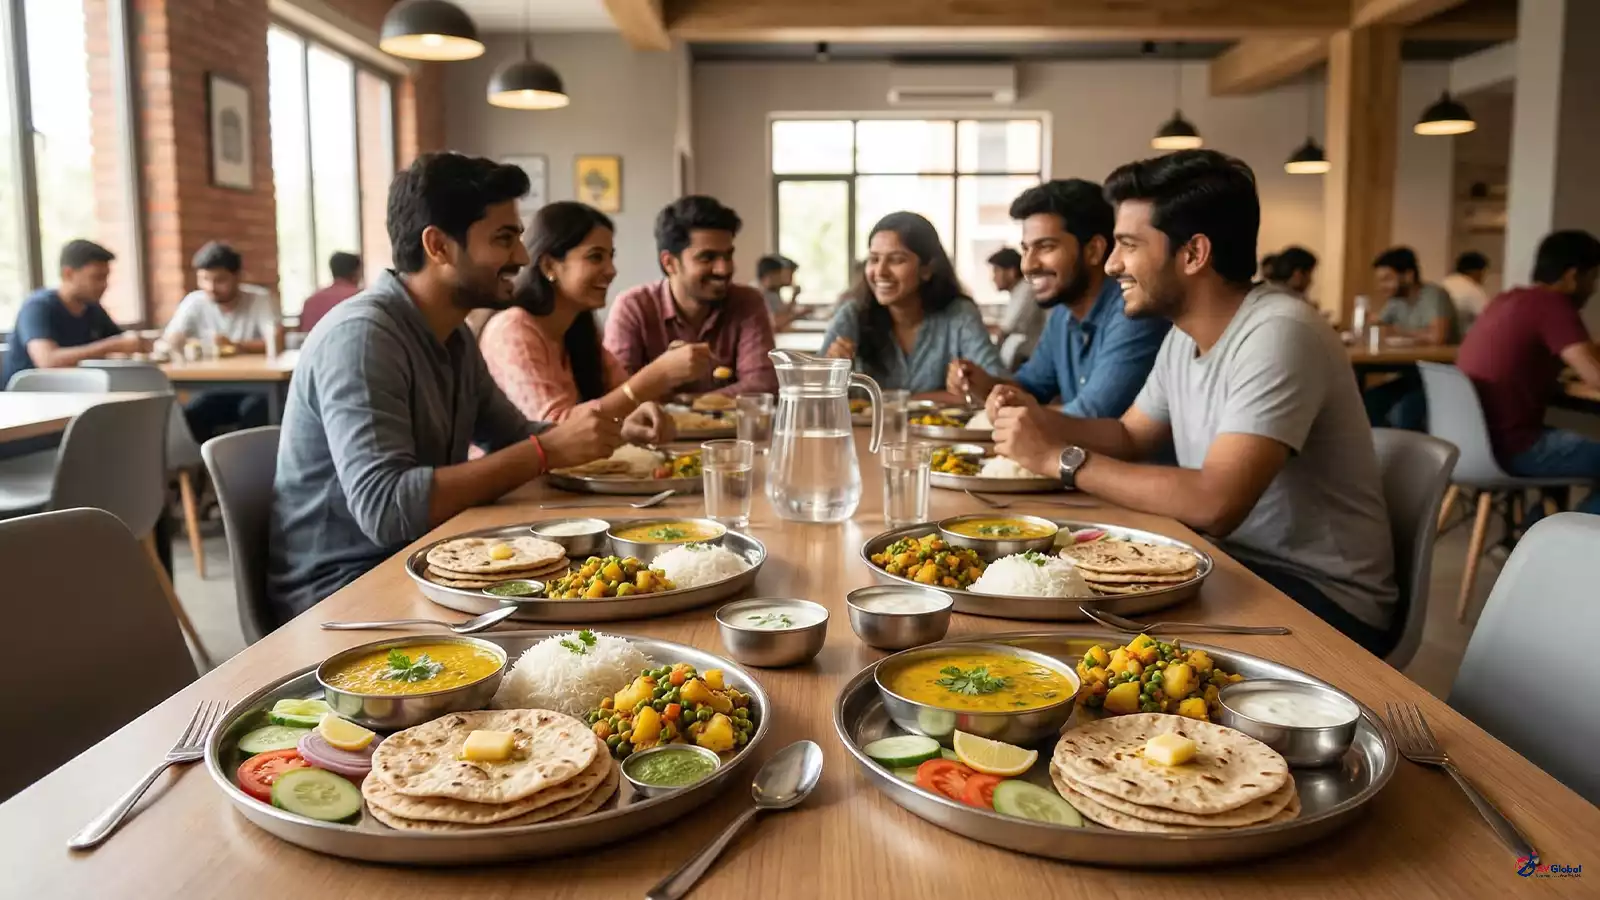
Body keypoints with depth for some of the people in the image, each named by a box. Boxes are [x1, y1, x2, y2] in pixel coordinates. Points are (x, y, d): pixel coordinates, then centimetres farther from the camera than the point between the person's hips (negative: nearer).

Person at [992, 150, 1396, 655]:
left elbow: (1216, 504, -32)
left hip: (1323, 596, -7)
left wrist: (1062, 458, -25)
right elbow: (1129, 437, 15)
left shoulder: (1277, 335, -23)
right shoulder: (1184, 335, 5)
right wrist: (1039, 422, -5)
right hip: (1235, 563, 7)